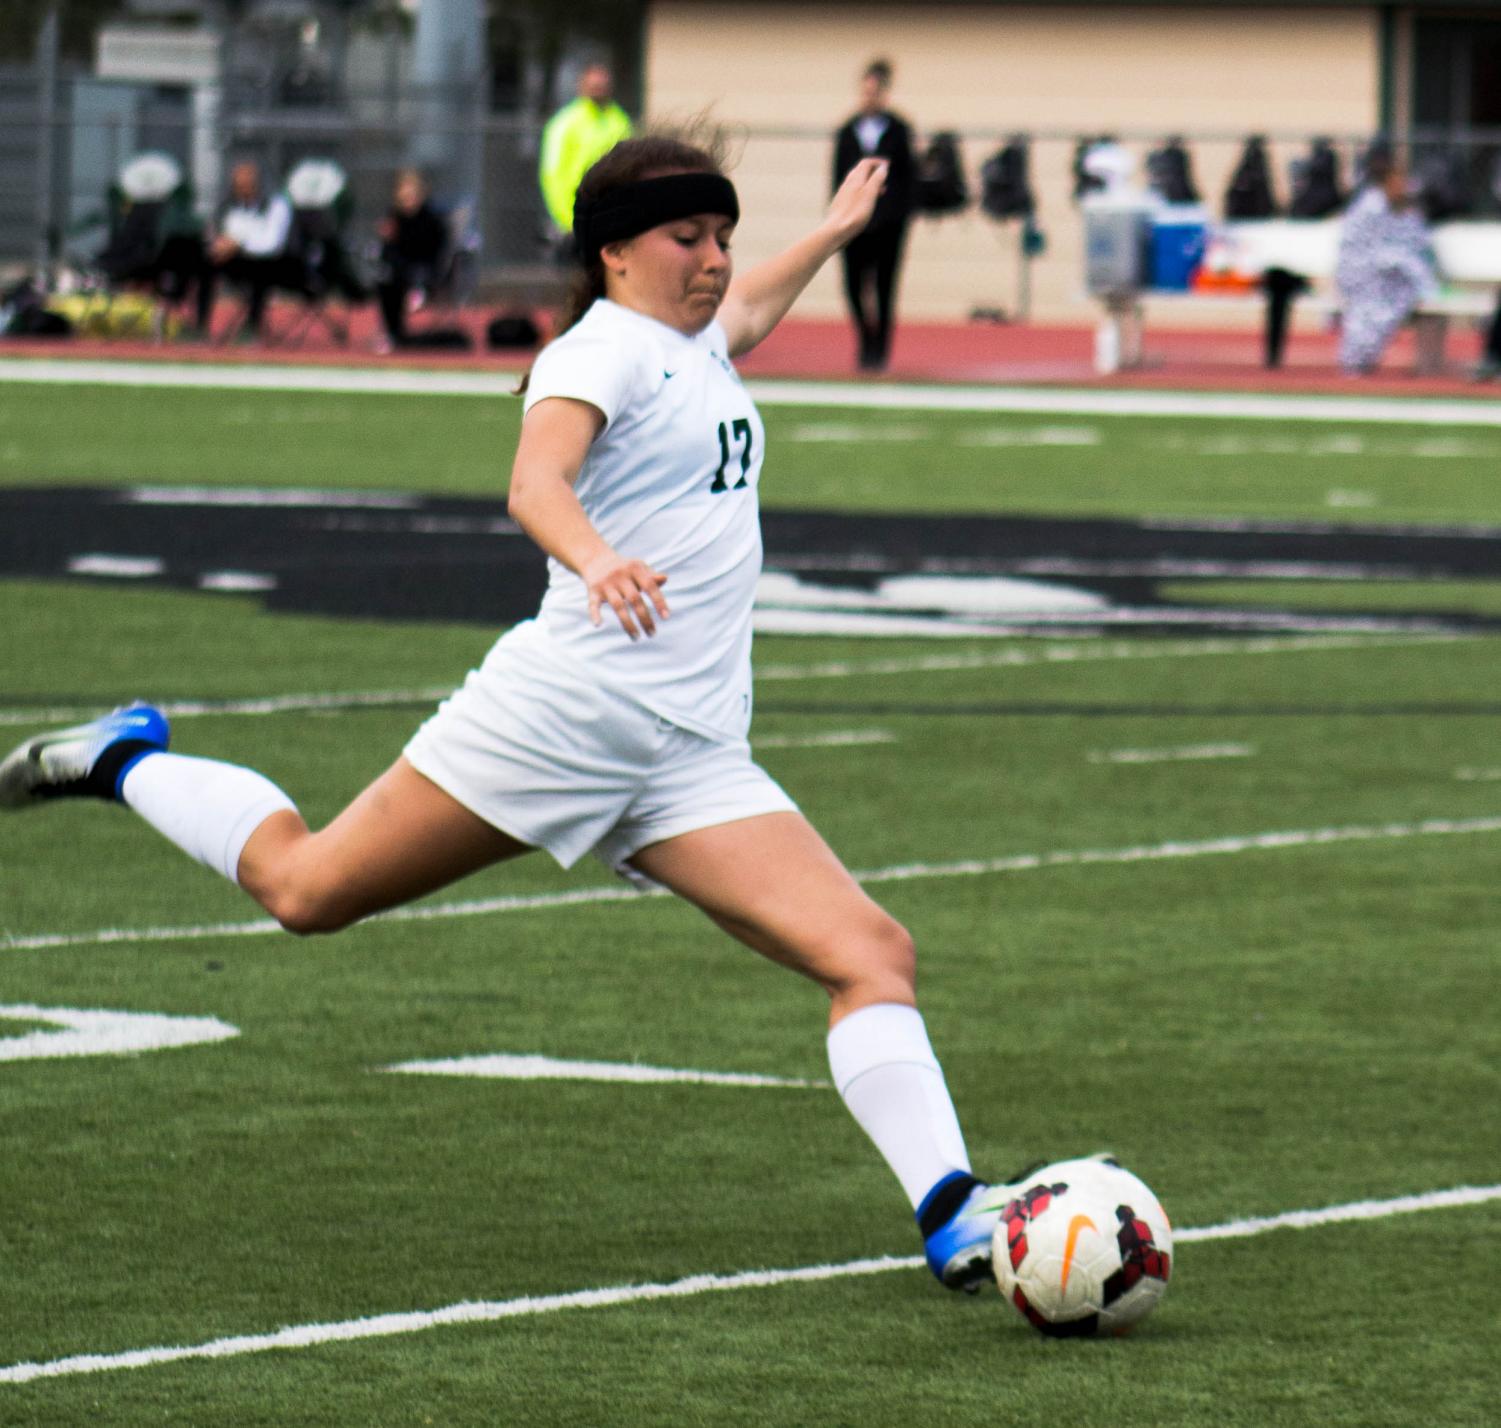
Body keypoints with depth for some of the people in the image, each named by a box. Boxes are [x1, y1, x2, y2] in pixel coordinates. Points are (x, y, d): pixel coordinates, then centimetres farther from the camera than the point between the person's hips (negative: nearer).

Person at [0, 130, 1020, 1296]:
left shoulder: (693, 341, 20)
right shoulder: (602, 349, -8)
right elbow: (537, 483, -29)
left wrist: (832, 235, 58)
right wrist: (597, 560, -49)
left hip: (694, 758, 7)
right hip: (568, 706, -7)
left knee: (874, 955, -11)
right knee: (308, 887, 3)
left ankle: (951, 1217, -16)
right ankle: (123, 764, 30)